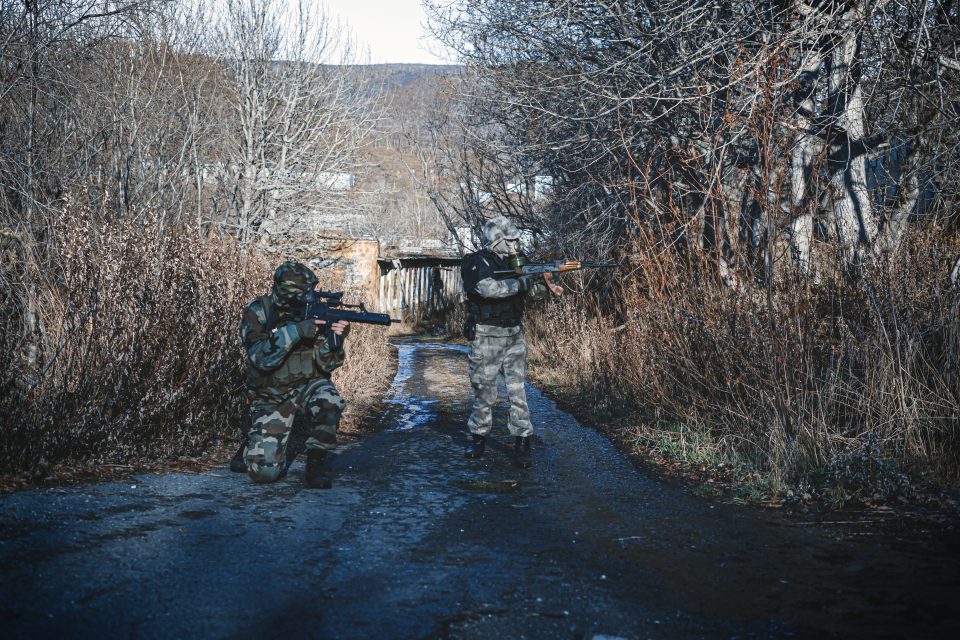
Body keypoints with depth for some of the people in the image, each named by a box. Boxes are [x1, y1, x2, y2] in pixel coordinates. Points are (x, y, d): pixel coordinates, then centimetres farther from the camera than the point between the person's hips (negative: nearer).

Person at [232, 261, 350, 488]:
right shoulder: (256, 314, -14)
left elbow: (325, 365, -10)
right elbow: (262, 358, -27)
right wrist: (295, 331, -37)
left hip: (307, 385, 2)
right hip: (271, 397, -1)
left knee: (329, 401, -35)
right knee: (265, 471, -15)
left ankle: (318, 461, -13)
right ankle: (254, 448, 22)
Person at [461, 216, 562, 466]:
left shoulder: (512, 263, 10)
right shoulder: (477, 263, -11)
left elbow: (529, 293, 18)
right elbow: (490, 288, -30)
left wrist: (545, 286, -4)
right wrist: (524, 281, -26)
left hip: (514, 336, 5)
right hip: (486, 338, -5)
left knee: (517, 389, 2)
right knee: (484, 391, 4)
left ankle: (521, 441, 7)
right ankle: (478, 437, 19)